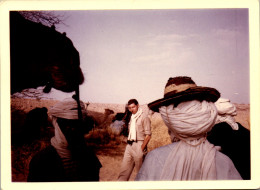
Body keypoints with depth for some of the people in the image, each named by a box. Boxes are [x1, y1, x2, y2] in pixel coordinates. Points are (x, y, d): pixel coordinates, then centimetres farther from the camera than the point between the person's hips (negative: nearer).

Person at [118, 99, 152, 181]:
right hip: (129, 145, 7)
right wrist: (128, 143, 9)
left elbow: (148, 135, -12)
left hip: (138, 145, -7)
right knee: (124, 169, 5)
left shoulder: (144, 117, -8)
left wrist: (141, 148, -15)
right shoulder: (132, 117, 15)